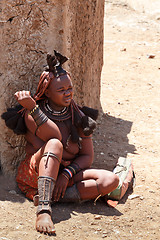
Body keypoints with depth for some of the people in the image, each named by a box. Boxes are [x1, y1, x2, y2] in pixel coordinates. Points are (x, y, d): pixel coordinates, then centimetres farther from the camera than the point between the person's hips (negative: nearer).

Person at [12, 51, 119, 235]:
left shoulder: (78, 117, 3)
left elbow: (88, 156, -1)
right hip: (36, 174, -4)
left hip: (67, 174, 4)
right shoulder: (32, 113, -6)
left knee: (111, 180, -21)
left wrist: (66, 175, -18)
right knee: (54, 144, -36)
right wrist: (31, 108, -32)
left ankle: (52, 197, -28)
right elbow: (54, 137, -23)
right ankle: (43, 209, -47)